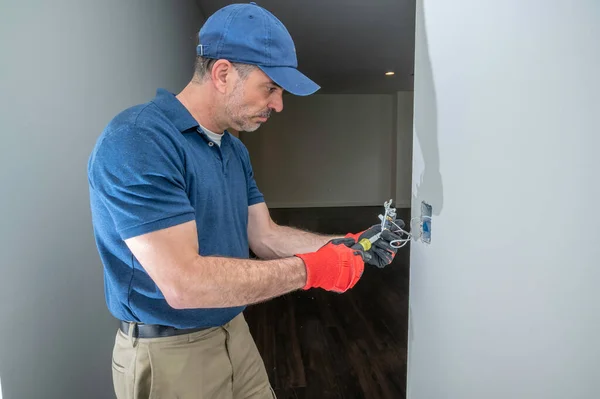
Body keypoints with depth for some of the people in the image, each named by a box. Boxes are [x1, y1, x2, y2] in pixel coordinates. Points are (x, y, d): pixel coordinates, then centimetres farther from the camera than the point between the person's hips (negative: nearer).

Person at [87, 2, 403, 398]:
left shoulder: (235, 150, 4)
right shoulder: (137, 142, -24)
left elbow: (265, 236, 5)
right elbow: (183, 283, -31)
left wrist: (346, 245, -6)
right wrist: (310, 269, -24)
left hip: (235, 333, 8)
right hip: (169, 353, -7)